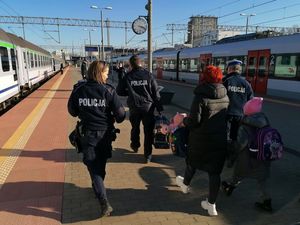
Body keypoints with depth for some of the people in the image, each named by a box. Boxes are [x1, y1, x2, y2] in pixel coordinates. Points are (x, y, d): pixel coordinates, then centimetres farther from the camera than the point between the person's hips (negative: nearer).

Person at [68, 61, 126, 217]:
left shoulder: (79, 89, -7)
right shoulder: (108, 91, -14)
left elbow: (72, 111, 4)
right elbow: (120, 114, -14)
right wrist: (115, 119, 8)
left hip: (87, 134, 0)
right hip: (104, 133, 0)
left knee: (93, 168, 5)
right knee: (101, 164, 24)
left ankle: (104, 202, -5)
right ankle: (97, 187, 47)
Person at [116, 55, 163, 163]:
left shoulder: (127, 76, -5)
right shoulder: (148, 75, -6)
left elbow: (119, 91, 1)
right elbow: (156, 92, -6)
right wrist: (159, 106, 1)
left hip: (134, 107, 1)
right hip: (148, 107, -1)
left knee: (135, 128, 25)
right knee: (148, 131, 7)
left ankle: (135, 146, 44)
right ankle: (148, 155, 12)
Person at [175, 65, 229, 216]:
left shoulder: (201, 96, -17)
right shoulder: (225, 97, -1)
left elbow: (194, 121, -21)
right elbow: (227, 117, 6)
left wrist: (184, 121, -1)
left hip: (201, 139, -3)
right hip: (220, 140, 4)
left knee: (192, 162, 23)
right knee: (215, 171, 12)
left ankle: (185, 184, 50)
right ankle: (211, 205, 21)